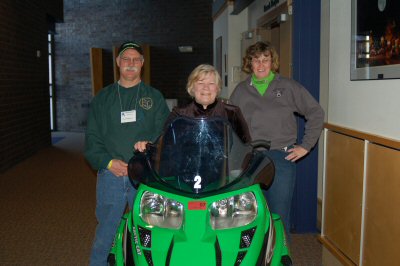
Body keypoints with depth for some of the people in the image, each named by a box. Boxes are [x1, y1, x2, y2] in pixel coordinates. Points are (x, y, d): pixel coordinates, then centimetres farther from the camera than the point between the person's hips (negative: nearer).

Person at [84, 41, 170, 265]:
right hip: (111, 174, 1)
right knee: (105, 233, 6)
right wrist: (108, 162, -8)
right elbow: (92, 137, 8)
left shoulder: (154, 97, 10)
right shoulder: (103, 98, 13)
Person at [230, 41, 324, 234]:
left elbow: (316, 113, 9)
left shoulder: (288, 87, 6)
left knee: (279, 215, -1)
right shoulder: (241, 90, 12)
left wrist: (305, 146, 5)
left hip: (281, 159, -2)